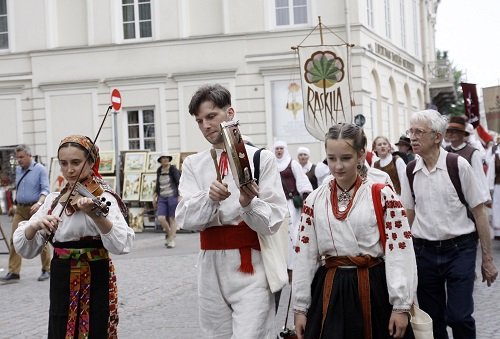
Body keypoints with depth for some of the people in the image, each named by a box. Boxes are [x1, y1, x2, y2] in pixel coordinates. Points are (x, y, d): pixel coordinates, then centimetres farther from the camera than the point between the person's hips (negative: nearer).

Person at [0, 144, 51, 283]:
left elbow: (45, 189, -14)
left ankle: (46, 270, 16)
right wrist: (15, 205, 21)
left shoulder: (40, 169, -7)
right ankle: (13, 273, -4)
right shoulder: (18, 170, 12)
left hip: (35, 209, -5)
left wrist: (39, 203, -30)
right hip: (20, 210, 5)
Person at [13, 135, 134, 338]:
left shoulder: (102, 198, -10)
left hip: (94, 284, -5)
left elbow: (121, 244, -27)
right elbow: (24, 248, 2)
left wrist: (96, 215, -42)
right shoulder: (53, 199, 7)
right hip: (61, 284, 5)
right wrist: (34, 226, -18)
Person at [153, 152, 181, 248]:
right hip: (162, 198, 4)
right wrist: (154, 197, 17)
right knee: (161, 218, -9)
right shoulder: (159, 171, 10)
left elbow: (179, 183, -6)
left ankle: (172, 240, 5)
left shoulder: (173, 169, -4)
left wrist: (180, 196, -15)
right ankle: (168, 233, 18)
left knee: (172, 218, -2)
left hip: (172, 196, -4)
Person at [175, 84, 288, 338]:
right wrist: (209, 199, -22)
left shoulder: (261, 158, -2)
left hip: (250, 266, -4)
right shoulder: (193, 164, 8)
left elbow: (273, 221, -6)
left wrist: (248, 203, -25)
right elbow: (185, 218, -4)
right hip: (211, 267, 4)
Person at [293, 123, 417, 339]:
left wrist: (401, 306, -10)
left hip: (375, 291, -2)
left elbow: (399, 253, -7)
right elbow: (305, 256, 8)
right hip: (329, 293, 2)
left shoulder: (382, 196, -4)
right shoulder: (314, 201, 5)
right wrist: (300, 307, 7)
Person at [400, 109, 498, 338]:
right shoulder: (411, 171, 3)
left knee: (459, 316, -9)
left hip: (459, 249, -4)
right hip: (424, 251, 4)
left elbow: (479, 212, -5)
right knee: (432, 319, 10)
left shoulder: (458, 165, -8)